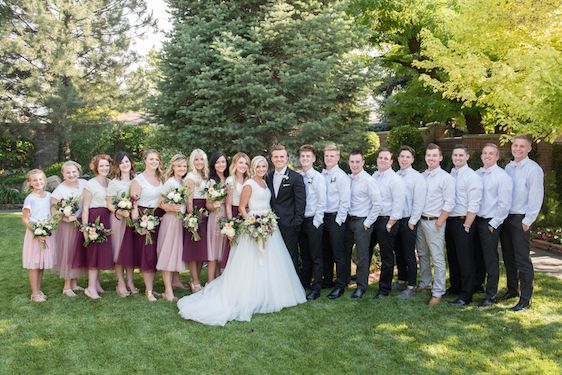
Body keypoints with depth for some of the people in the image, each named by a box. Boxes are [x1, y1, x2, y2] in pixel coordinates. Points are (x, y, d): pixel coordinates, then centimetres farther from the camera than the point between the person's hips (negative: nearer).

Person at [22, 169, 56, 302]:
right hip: (34, 233, -5)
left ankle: (38, 290, 22)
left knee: (42, 264, 11)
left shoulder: (49, 195, 6)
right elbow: (25, 219, -9)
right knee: (34, 265, 0)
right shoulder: (30, 199, -9)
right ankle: (34, 294, 8)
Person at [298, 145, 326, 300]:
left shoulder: (318, 177, -7)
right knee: (304, 255, 15)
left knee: (316, 257, 2)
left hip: (314, 221, -5)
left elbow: (322, 202, -9)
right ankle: (304, 284, 26)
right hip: (301, 221, 5)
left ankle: (316, 289, 10)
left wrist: (316, 222, -11)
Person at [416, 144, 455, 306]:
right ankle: (424, 284, 30)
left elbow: (449, 203, -11)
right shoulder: (422, 176, 10)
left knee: (437, 259, -4)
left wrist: (439, 223, -12)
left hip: (434, 222, -6)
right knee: (423, 255, 16)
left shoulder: (446, 178, -7)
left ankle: (438, 292, 3)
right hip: (420, 220, 6)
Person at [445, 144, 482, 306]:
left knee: (465, 259, 0)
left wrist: (466, 226, -16)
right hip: (449, 220, 7)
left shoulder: (472, 176, -9)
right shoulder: (450, 175, 11)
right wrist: (444, 221, 9)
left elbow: (473, 205, -14)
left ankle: (466, 296, 9)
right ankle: (455, 287, 33)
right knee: (452, 257, 17)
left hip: (463, 222, -7)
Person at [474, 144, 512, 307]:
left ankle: (491, 295, 12)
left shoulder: (503, 176, -8)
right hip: (475, 220, 5)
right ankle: (477, 285, 35)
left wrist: (493, 224, -12)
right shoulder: (476, 174, 8)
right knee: (477, 256, 17)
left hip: (491, 223, -5)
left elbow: (504, 204, -11)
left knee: (490, 260, 1)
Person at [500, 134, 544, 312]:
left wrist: (527, 221, -15)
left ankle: (525, 299, 6)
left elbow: (536, 198, -13)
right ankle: (512, 289, 32)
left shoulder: (533, 169, -10)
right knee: (508, 257, 16)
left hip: (520, 219, -7)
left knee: (522, 261, -3)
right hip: (505, 217, 7)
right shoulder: (508, 167, 11)